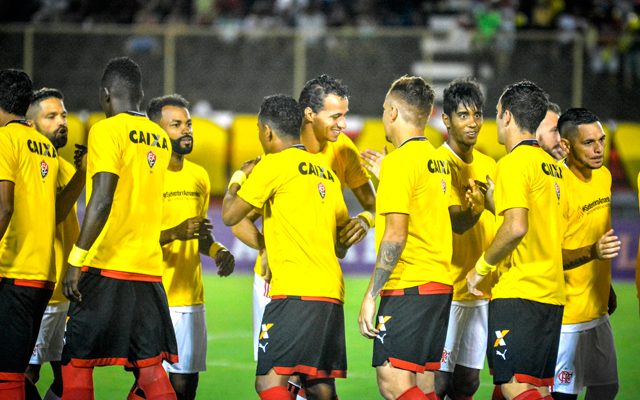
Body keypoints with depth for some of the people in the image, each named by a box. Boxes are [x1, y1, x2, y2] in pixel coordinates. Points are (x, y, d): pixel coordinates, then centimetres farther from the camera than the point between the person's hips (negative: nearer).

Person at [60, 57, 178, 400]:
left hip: (105, 268, -6)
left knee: (76, 363, 0)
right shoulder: (160, 138, 14)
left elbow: (102, 201, -17)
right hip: (149, 268, 7)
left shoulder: (107, 130, -7)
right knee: (150, 367, 5)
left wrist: (76, 260, -18)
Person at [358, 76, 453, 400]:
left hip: (408, 288, -9)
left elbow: (395, 236, -17)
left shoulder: (399, 161, -11)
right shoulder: (437, 160, 15)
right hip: (440, 286, 9)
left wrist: (371, 294, -15)